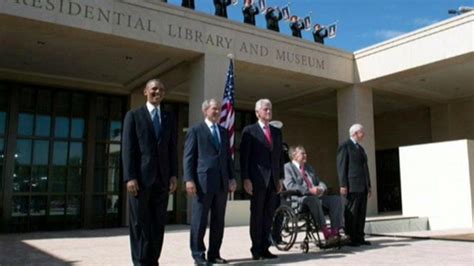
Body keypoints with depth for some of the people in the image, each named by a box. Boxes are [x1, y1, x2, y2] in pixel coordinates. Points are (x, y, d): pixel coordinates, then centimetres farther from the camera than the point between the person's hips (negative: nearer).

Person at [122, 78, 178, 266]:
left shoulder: (170, 118, 15)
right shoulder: (133, 115, 5)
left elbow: (173, 149, 11)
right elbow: (127, 148, -3)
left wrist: (174, 175, 1)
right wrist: (130, 177, -12)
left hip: (162, 178, 3)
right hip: (141, 176, -3)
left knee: (158, 223, 5)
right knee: (139, 223, 2)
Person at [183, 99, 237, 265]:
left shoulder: (224, 132, 18)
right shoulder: (196, 131, 2)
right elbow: (188, 156, -3)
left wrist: (231, 178, 10)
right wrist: (189, 179, -12)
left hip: (222, 182, 6)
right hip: (203, 181, -5)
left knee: (218, 221, 7)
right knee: (199, 220, 0)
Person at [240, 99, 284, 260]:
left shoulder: (276, 132, 16)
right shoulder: (249, 131, 0)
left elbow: (280, 156, 16)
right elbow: (244, 157, -5)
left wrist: (281, 178, 10)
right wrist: (246, 179, -12)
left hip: (273, 180, 5)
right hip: (258, 180, -5)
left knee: (269, 216, 7)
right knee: (257, 215, 2)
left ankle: (264, 248, 14)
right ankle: (256, 250, 11)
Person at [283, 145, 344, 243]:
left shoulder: (309, 167, 27)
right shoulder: (288, 167, 3)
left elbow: (319, 182, 25)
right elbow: (289, 185, -12)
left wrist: (321, 188, -2)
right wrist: (309, 190, -20)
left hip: (316, 196, 7)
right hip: (299, 198, -7)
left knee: (336, 199, -14)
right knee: (313, 200, -38)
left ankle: (335, 231, -22)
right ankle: (326, 233, -36)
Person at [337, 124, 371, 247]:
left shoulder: (360, 148, 22)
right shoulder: (344, 146, -3)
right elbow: (341, 166, -10)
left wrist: (368, 185, 18)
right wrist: (343, 185, -16)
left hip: (363, 186, 8)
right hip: (352, 186, -8)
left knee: (361, 213, 6)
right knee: (351, 213, -6)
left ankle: (359, 237, 11)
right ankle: (350, 238, -1)